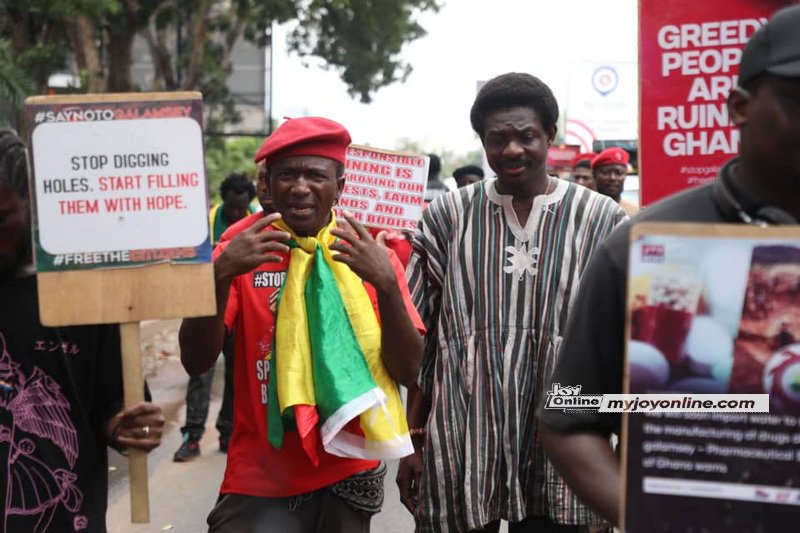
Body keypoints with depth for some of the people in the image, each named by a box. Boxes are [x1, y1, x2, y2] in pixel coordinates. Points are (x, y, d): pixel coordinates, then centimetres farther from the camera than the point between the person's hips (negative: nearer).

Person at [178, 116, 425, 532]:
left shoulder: (368, 253, -3)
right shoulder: (242, 247, -5)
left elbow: (408, 371, -9)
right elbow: (196, 361, -11)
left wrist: (387, 284, -23)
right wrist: (220, 273, -26)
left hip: (348, 472, 2)